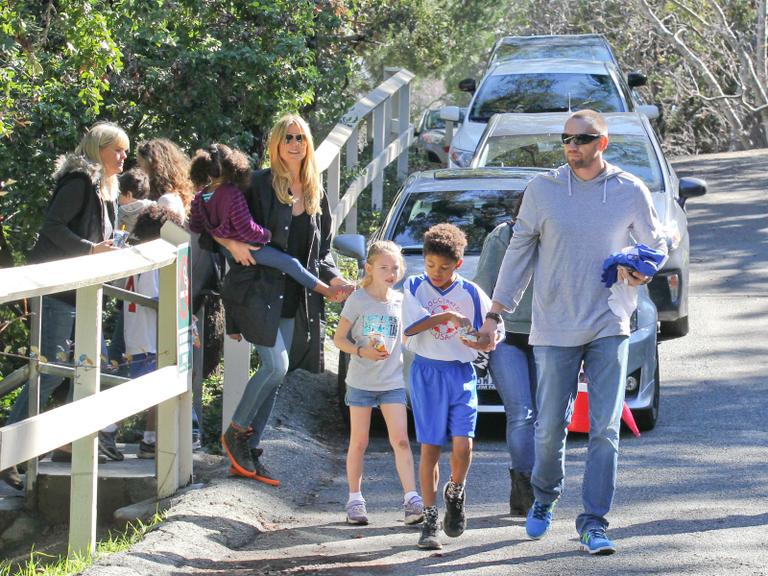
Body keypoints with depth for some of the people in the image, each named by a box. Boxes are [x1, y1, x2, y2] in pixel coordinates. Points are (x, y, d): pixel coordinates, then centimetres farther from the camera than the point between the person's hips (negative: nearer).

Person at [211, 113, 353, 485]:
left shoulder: (315, 194, 12)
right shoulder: (259, 185, -8)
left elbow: (322, 249, 17)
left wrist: (334, 279, 0)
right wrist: (232, 244, -22)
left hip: (290, 297, 7)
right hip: (256, 290, -7)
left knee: (274, 373, 7)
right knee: (276, 366, -16)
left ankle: (248, 454, 13)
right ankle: (235, 433, 5)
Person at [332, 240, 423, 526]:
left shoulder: (400, 301, 4)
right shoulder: (358, 300, -5)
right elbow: (339, 338, -3)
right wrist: (362, 352, -19)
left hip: (393, 381, 2)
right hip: (361, 381, -2)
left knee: (401, 440, -6)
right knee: (358, 442, 5)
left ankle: (411, 498, -10)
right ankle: (355, 499, 13)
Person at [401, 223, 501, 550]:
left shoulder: (471, 293, 3)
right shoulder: (414, 287, 2)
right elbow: (410, 326, -11)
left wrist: (482, 342, -13)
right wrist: (447, 316, -16)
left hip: (461, 374, 0)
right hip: (427, 373, 0)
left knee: (463, 444, -13)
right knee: (429, 448, -2)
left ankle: (456, 492, 17)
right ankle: (430, 519, 6)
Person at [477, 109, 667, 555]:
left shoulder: (630, 192, 0)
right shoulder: (543, 189, 0)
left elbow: (656, 243, 15)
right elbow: (520, 251, 6)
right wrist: (496, 313, 5)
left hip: (609, 329, 0)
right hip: (555, 330, 0)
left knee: (606, 429, -6)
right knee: (550, 427, 4)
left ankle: (594, 523, -2)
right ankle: (545, 499, 31)